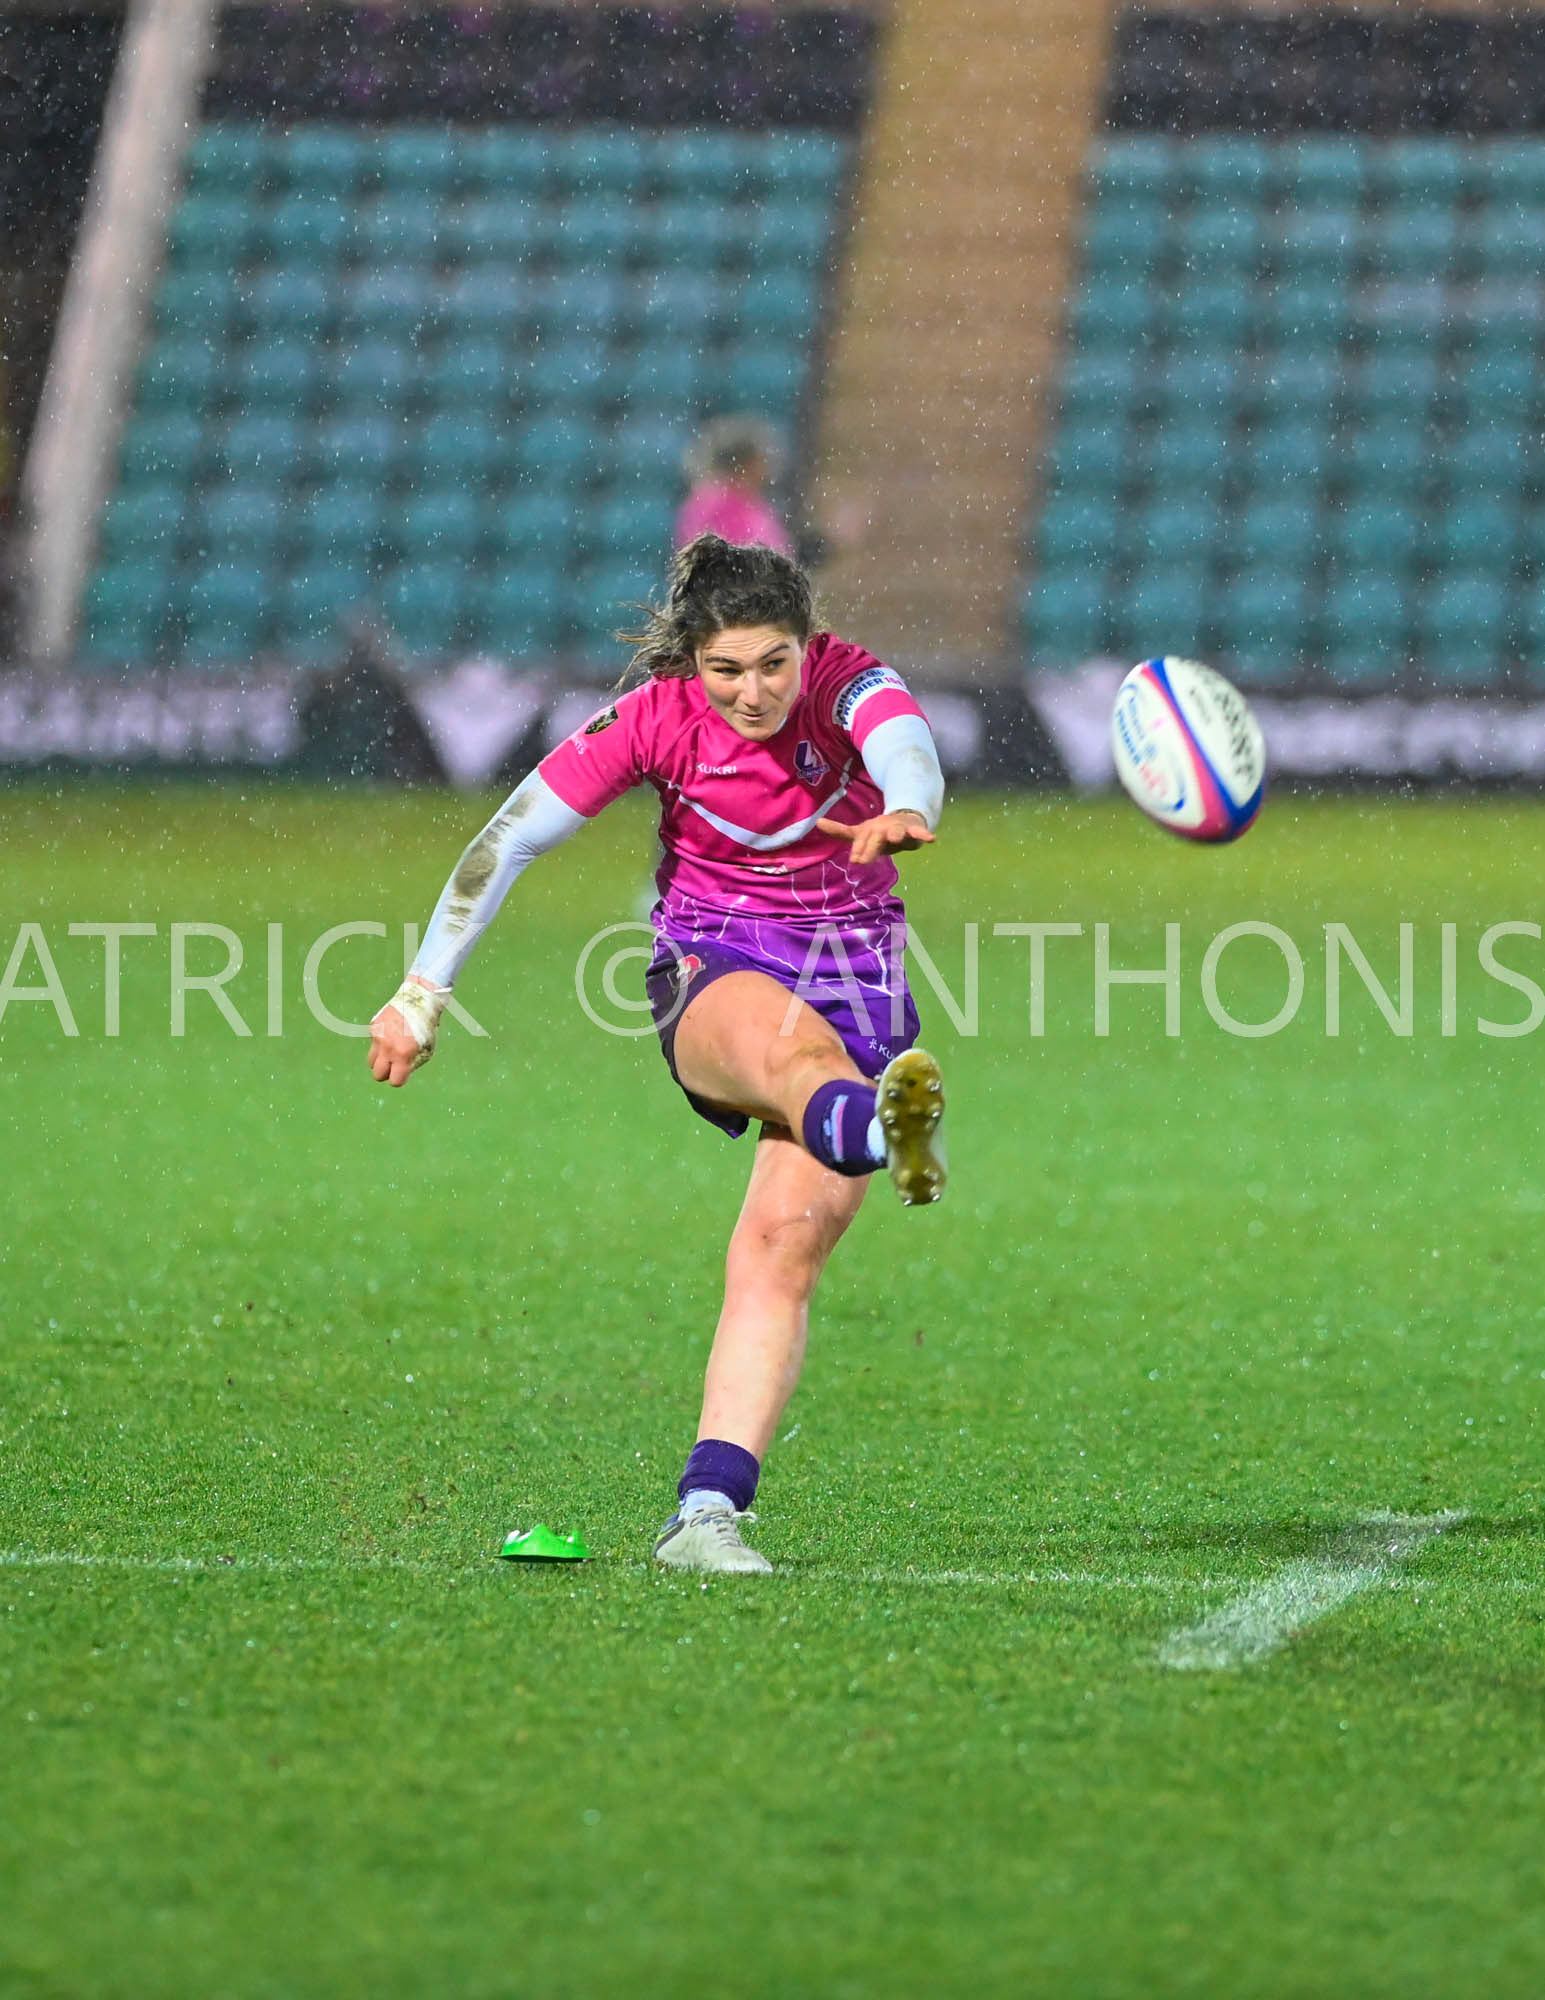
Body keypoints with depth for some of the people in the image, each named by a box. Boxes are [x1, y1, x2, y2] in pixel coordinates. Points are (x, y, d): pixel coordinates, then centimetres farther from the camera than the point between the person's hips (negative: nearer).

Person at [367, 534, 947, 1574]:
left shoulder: (845, 681, -11)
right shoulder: (657, 718, -9)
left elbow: (902, 738, -35)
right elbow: (510, 837, -4)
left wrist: (905, 810, -59)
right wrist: (424, 992, -4)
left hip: (857, 976, 2)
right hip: (715, 974, -2)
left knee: (783, 1246, -17)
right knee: (786, 1032, -40)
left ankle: (707, 1512, -21)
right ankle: (882, 1129, -77)